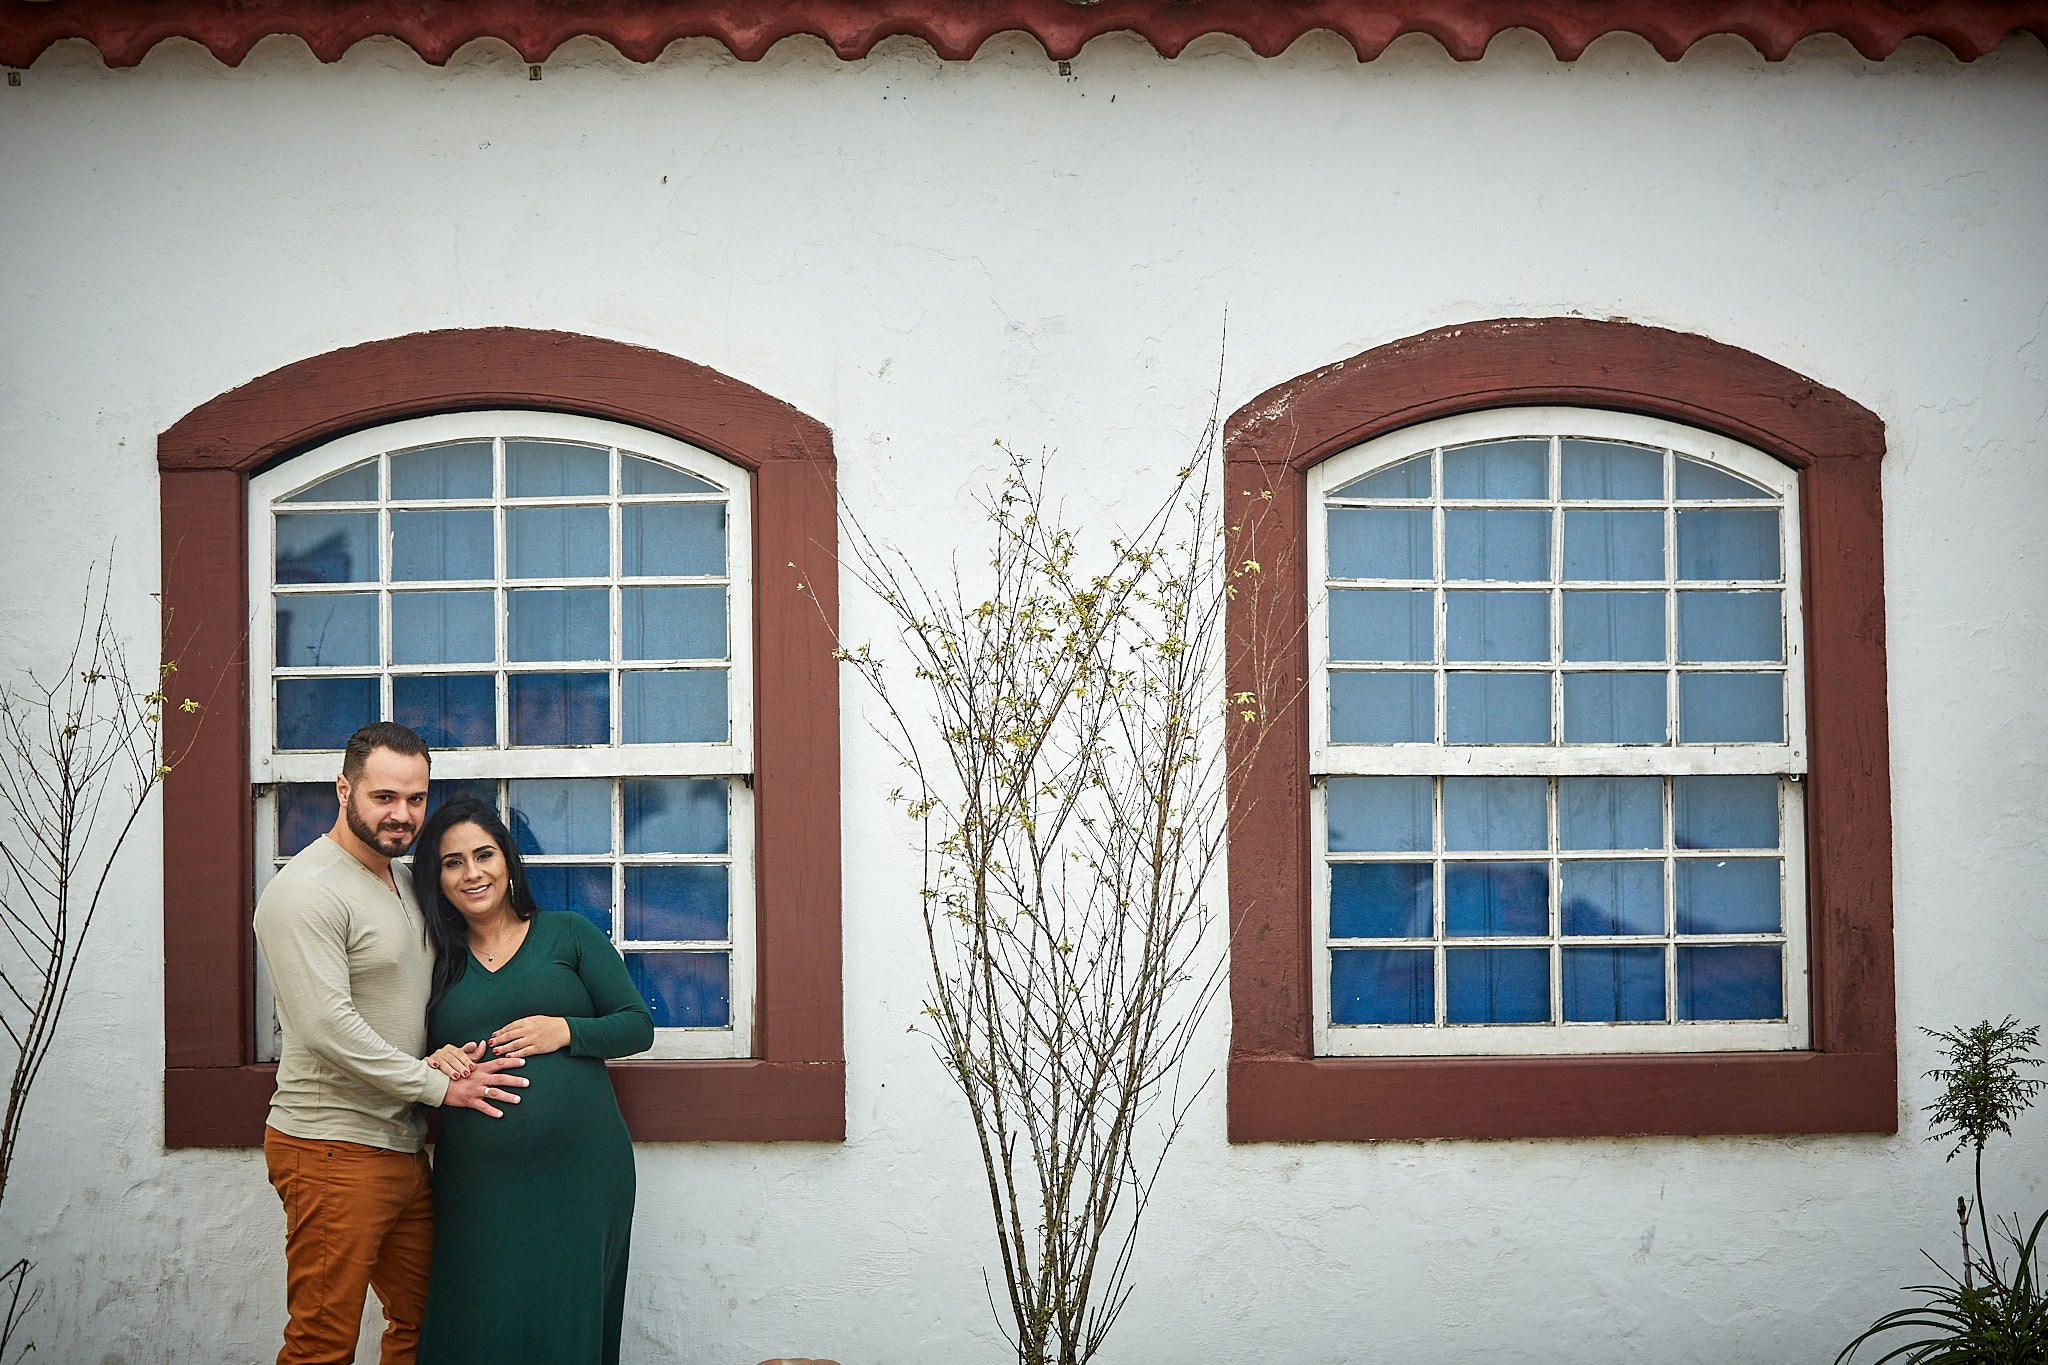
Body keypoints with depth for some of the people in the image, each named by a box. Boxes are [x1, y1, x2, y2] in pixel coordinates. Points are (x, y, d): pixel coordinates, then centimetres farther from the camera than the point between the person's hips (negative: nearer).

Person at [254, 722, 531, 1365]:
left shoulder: (403, 885, 17)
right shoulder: (306, 890, -13)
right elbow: (328, 1028, -20)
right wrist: (439, 1084, -14)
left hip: (403, 1147, 9)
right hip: (333, 1150, -9)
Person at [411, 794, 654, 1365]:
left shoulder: (568, 934, 7)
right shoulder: (434, 961, 12)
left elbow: (638, 1025, 5)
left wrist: (565, 1031, -9)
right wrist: (437, 1065, -5)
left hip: (578, 1168, -1)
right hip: (476, 1184, 2)